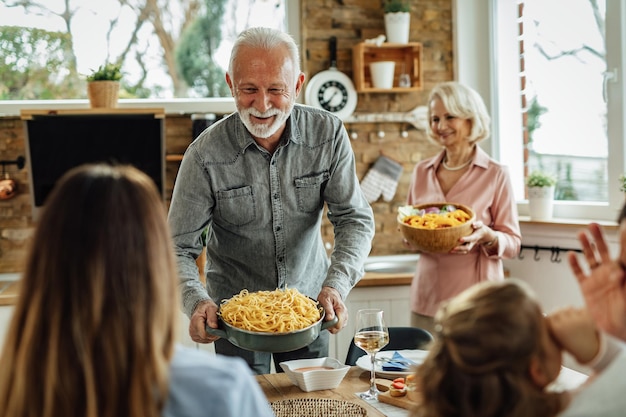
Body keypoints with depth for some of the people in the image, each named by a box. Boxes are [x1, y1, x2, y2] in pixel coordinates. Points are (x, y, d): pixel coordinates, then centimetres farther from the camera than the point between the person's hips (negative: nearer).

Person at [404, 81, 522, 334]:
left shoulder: (496, 175, -4)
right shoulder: (422, 172, 8)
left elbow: (513, 243, -1)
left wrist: (487, 237, -21)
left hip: (476, 301, -4)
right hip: (427, 298, 4)